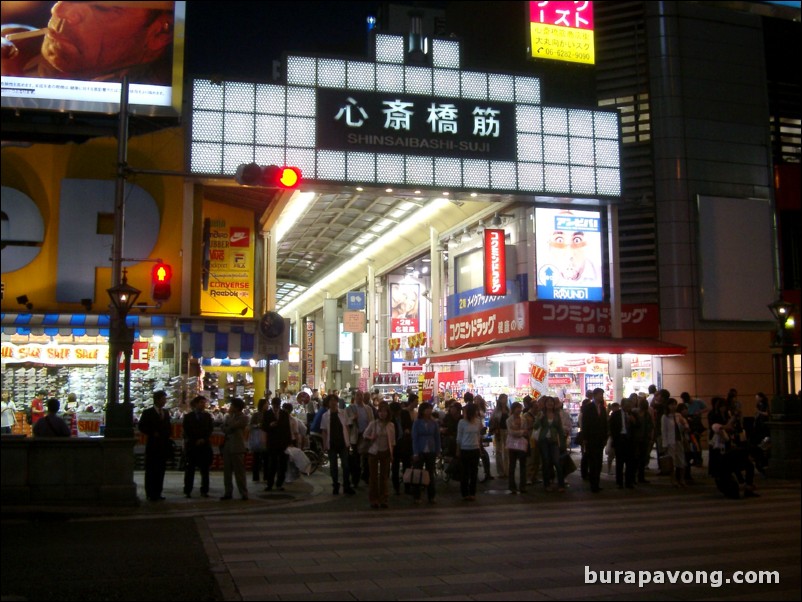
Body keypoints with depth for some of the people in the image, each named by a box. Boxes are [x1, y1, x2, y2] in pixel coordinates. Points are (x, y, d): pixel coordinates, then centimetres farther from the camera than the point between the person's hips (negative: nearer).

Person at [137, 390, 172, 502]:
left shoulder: (166, 413, 16)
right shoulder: (148, 413, -1)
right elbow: (142, 428, -3)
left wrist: (168, 440, 5)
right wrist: (152, 434, -10)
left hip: (163, 446, 5)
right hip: (152, 446, -5)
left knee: (161, 470, 5)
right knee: (151, 470, -2)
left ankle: (157, 493, 11)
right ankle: (151, 494, 3)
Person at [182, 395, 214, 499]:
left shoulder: (207, 416, 11)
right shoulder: (188, 416, 5)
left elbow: (210, 429, 7)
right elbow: (186, 431, 2)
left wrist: (203, 439, -7)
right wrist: (195, 442, -7)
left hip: (205, 445, 2)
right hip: (191, 446, -2)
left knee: (205, 469, 1)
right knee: (190, 469, 0)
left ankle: (204, 491, 5)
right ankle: (188, 491, 4)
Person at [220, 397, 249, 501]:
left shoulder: (243, 418, -6)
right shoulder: (228, 417, 16)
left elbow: (232, 426, -17)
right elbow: (223, 427, 6)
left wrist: (231, 415, -3)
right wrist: (229, 430, -13)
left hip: (237, 448, -7)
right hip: (227, 447, 7)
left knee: (239, 472, -4)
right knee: (227, 472, 7)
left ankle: (244, 494, 1)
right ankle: (228, 493, 14)